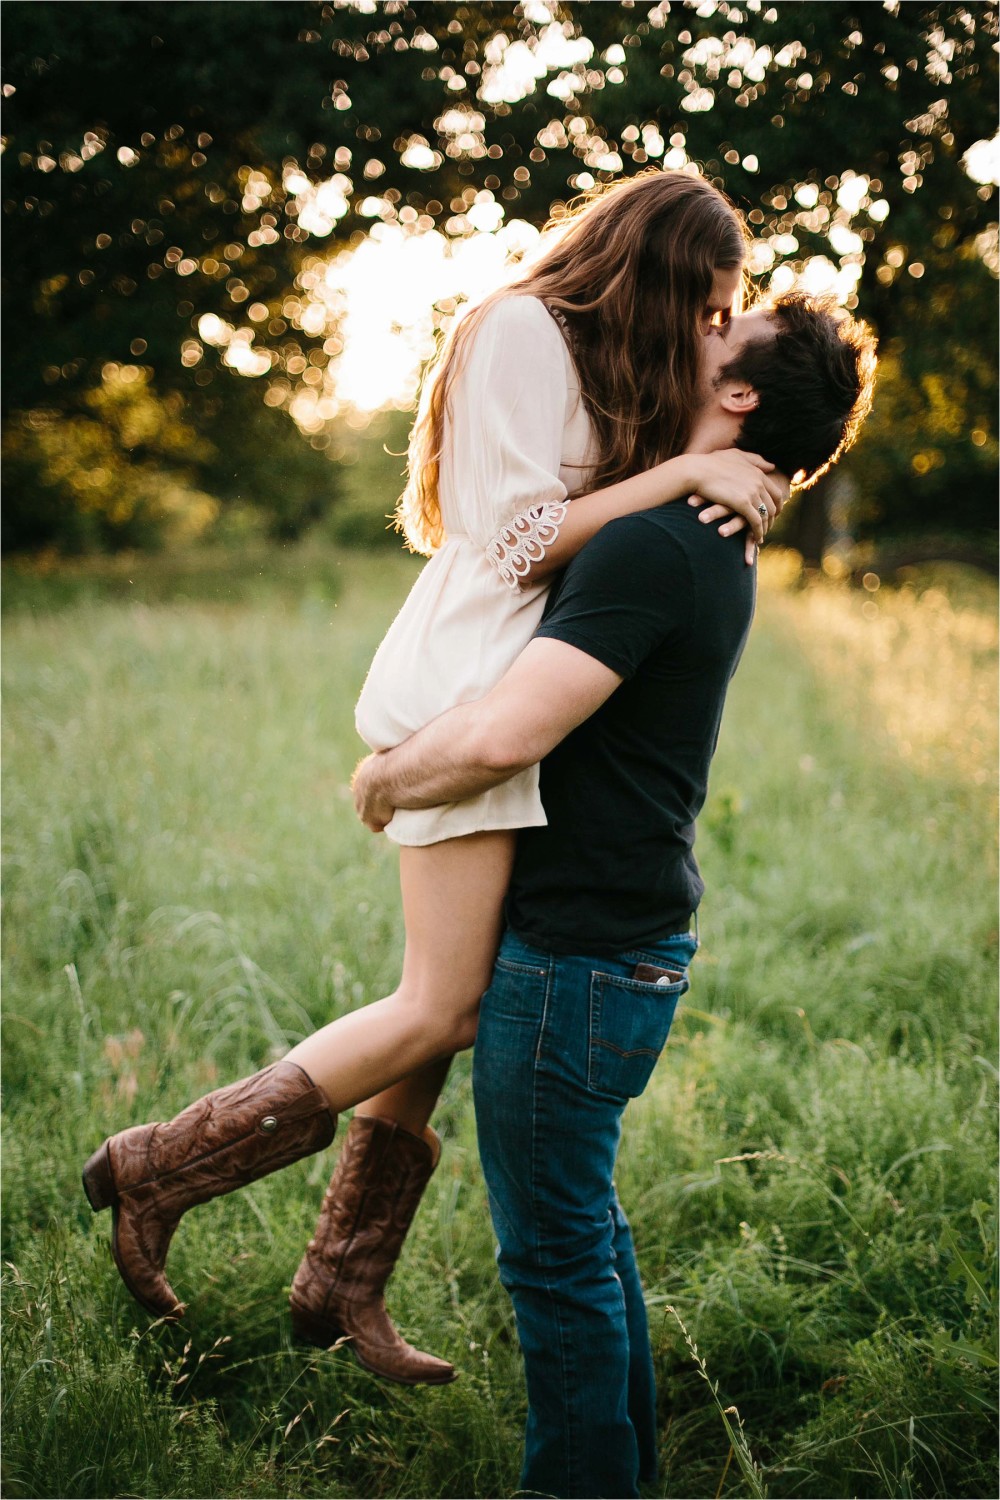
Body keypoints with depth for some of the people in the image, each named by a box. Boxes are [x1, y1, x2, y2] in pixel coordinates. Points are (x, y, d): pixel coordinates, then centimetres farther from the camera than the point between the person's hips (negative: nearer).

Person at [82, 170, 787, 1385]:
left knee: (445, 1011, 9)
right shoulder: (525, 331, -7)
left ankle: (341, 1285, 19)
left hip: (513, 692, 10)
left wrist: (716, 485, 7)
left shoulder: (593, 357, 24)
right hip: (468, 687, -10)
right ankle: (158, 1171, 0)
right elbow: (521, 541, -15)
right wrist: (683, 472, -14)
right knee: (439, 1011, -11)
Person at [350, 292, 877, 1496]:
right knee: (584, 1227, 23)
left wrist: (382, 779, -12)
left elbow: (502, 737, -29)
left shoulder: (652, 549, -22)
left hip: (576, 962, -10)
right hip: (626, 943, 10)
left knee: (554, 1249, 3)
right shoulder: (715, 546, 10)